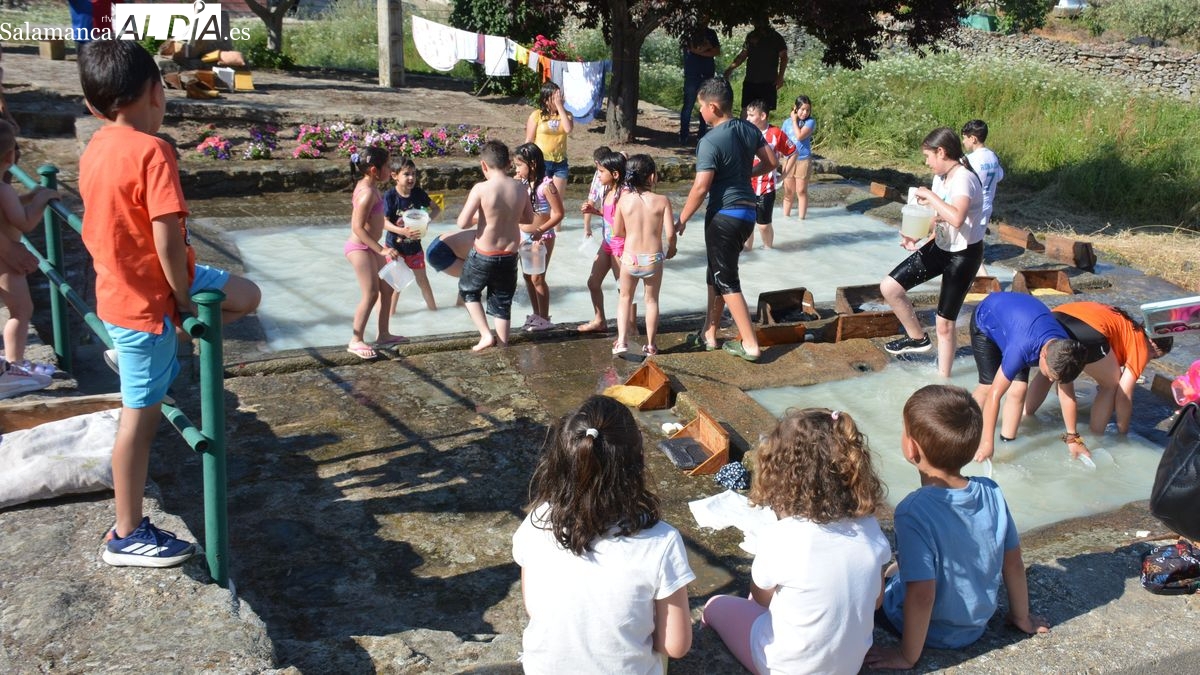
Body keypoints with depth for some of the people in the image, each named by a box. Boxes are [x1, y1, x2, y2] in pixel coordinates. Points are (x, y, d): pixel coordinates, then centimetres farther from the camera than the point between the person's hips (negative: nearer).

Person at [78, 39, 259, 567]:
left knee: (247, 296, 18)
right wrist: (185, 303, -11)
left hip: (119, 283, 8)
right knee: (141, 414, 2)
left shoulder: (96, 148, 4)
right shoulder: (151, 150, -22)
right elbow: (168, 241, -26)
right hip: (146, 297, -8)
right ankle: (127, 537, 15)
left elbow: (100, 229, 13)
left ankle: (129, 349, 20)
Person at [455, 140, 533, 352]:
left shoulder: (481, 189, -19)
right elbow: (529, 219, 10)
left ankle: (486, 334, 11)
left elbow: (462, 223, -18)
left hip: (483, 255, -3)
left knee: (468, 291, 22)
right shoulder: (520, 188, -5)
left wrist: (478, 217, 2)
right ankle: (502, 345, 24)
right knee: (502, 302, 18)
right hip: (509, 255, 4)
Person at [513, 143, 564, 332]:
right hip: (525, 236, 8)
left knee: (537, 278, -2)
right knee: (528, 276, 14)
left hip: (542, 237, -7)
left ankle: (545, 319, 11)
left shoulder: (546, 185, -20)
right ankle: (536, 314, 28)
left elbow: (558, 213, -20)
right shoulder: (522, 182, 1)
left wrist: (541, 230, -27)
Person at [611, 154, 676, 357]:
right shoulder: (662, 201, -10)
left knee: (625, 297, 19)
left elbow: (617, 231, 2)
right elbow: (670, 232, -12)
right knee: (652, 300, 15)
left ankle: (622, 340, 9)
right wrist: (671, 249, 8)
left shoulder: (624, 201, -5)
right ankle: (650, 345, 20)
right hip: (653, 259, -1)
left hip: (630, 258, 1)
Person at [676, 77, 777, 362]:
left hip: (724, 215, -8)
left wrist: (681, 220, -9)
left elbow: (700, 188, -20)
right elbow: (771, 162, 10)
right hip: (747, 211, 8)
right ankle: (708, 334, 27)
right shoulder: (749, 129, 3)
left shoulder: (710, 141, -19)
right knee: (716, 273, 19)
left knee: (726, 280, 1)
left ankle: (750, 344, 2)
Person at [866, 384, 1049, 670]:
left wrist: (907, 657, -16)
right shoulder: (991, 492, -17)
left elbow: (922, 596, -30)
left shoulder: (914, 512, -33)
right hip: (977, 622, 6)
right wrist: (1021, 617, 13)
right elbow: (1014, 563, -4)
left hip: (932, 632, -5)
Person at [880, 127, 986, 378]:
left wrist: (930, 196, -30)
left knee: (944, 324, 2)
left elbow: (956, 219, -44)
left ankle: (942, 380, 20)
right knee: (889, 287, -1)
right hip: (940, 247, 8)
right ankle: (917, 338, 20)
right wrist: (915, 236, -5)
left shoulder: (963, 179, -26)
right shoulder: (940, 178, 1)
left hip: (963, 255, -8)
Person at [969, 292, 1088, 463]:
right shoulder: (1021, 349, -46)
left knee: (1019, 389, -10)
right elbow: (995, 394, -41)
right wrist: (987, 443, -38)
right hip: (986, 319, -5)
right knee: (989, 385, -16)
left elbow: (1067, 395, -15)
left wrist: (1072, 438, -9)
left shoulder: (1065, 349, -28)